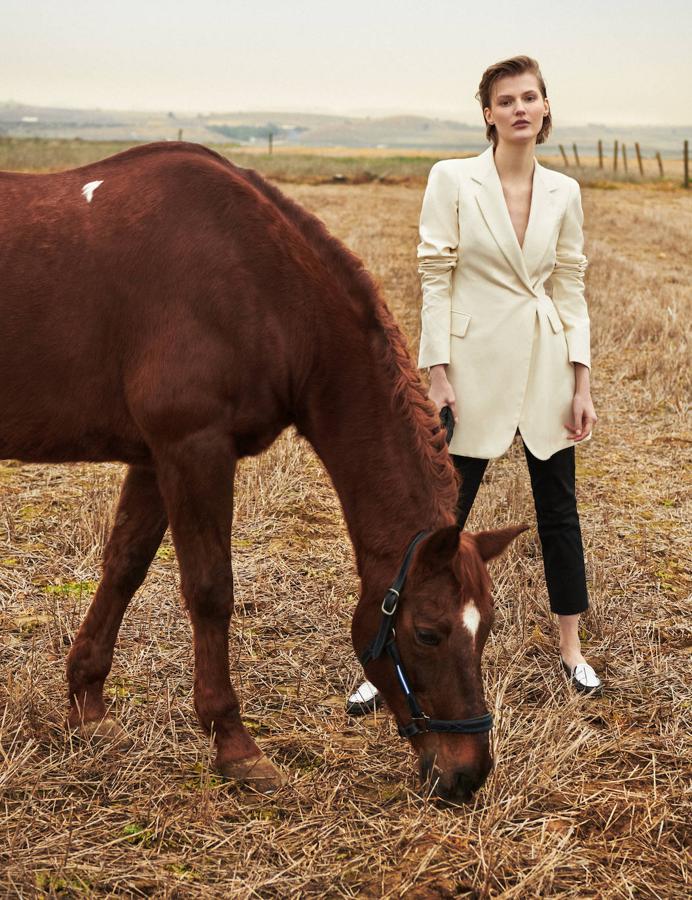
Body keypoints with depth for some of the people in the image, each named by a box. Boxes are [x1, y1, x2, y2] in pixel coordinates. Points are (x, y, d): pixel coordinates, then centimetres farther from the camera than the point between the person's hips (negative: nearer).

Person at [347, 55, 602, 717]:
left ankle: (570, 649, 28)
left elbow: (570, 289, 7)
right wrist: (436, 375, -11)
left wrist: (582, 385, 3)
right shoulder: (452, 179, -6)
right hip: (477, 366, -3)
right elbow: (434, 278, -7)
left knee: (558, 506, 12)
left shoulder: (564, 192, 5)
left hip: (546, 367, 4)